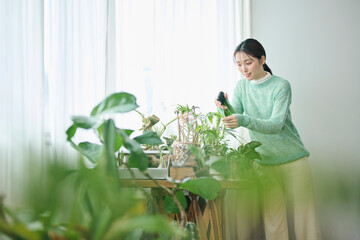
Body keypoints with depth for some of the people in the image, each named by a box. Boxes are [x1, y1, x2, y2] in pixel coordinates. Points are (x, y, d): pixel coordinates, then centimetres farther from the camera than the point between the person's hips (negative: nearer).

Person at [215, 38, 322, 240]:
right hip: (264, 162, 4)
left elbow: (275, 125, -23)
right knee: (272, 220, 2)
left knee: (303, 215, -1)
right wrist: (225, 108, -25)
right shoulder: (242, 86, 4)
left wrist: (244, 120, -38)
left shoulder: (281, 86, -11)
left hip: (293, 160, -3)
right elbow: (235, 120, -4)